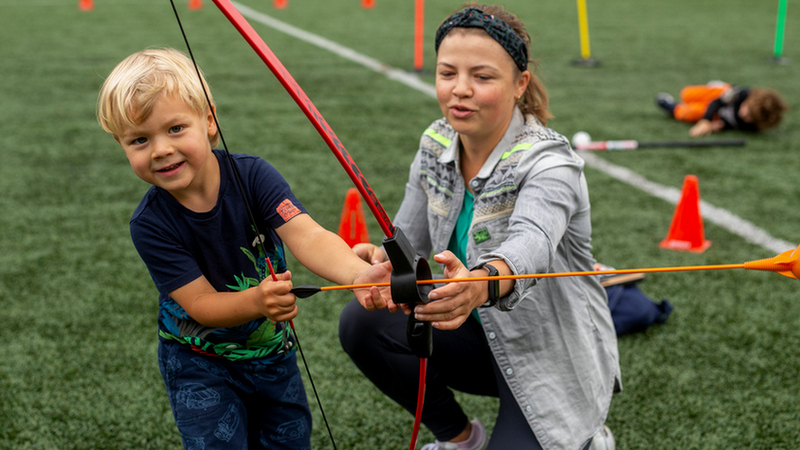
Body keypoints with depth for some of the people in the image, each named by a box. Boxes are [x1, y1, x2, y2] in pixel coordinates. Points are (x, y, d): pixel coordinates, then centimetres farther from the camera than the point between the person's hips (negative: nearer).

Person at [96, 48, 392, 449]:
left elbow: (305, 235, -35)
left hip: (271, 351, 2)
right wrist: (256, 301, -45)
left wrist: (359, 274, -55)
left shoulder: (251, 175, -21)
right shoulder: (151, 224, -22)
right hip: (199, 365, -2)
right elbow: (201, 303, -24)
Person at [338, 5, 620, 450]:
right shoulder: (435, 147, -4)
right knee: (363, 322, -16)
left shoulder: (549, 164, -25)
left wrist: (481, 284, -68)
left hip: (556, 361, -5)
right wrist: (378, 259, -28)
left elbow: (532, 243, -45)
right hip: (486, 338, 6)